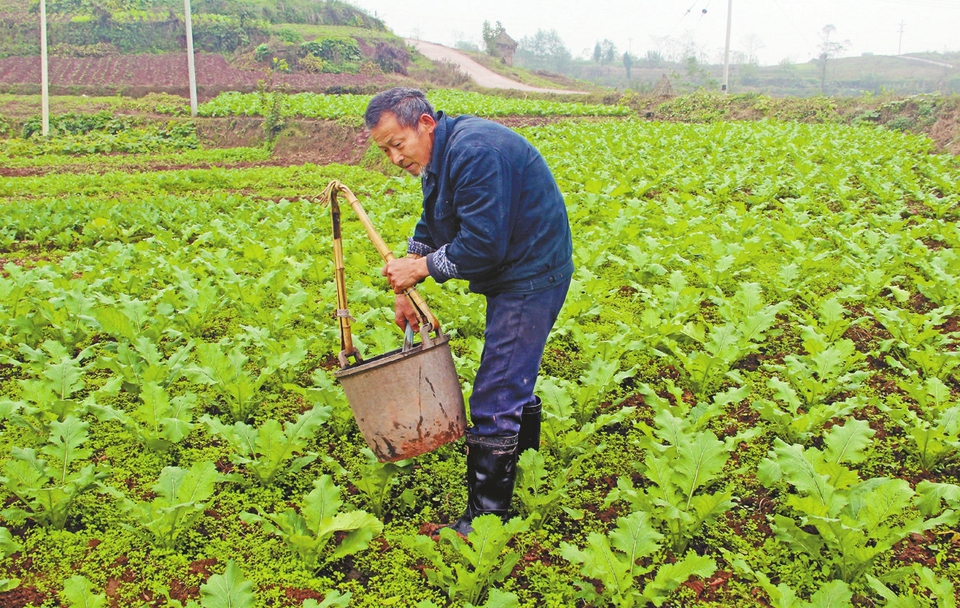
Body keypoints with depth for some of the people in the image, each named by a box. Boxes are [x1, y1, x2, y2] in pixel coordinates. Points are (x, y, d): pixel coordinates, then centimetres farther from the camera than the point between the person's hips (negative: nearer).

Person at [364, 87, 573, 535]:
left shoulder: (474, 153, -25)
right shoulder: (442, 154, 8)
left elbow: (483, 244, -29)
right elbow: (430, 227, 16)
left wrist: (420, 268, -18)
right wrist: (405, 283, 3)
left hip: (530, 276, -11)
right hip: (515, 275, 11)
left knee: (495, 400, -9)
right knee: (513, 379, 24)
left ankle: (485, 516, 1)